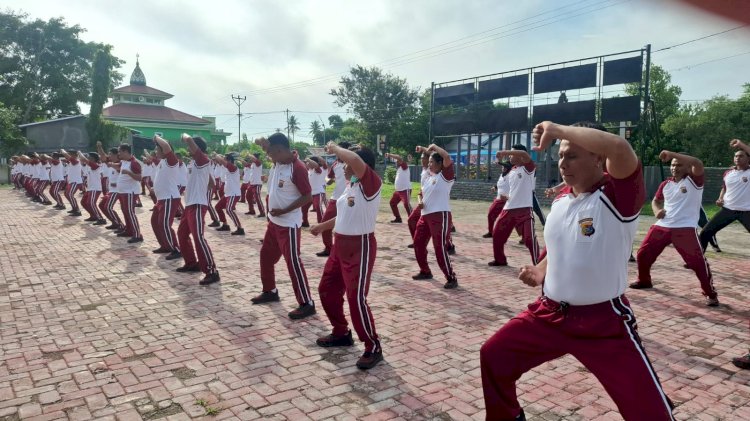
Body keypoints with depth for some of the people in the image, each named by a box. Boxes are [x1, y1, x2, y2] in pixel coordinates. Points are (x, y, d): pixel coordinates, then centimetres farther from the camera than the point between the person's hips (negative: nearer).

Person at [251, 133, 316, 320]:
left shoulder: (297, 169, -22)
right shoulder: (277, 162, 3)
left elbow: (307, 196, -20)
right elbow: (268, 147, 22)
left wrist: (284, 211, -21)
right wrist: (263, 143, -1)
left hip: (289, 224, -9)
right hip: (274, 221, 9)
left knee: (293, 262, -7)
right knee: (266, 256, 20)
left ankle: (307, 304, 0)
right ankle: (270, 291, 37)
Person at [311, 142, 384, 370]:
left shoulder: (371, 184, -17)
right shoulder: (350, 186, 11)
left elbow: (355, 160, -37)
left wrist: (335, 148, -20)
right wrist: (322, 226, 30)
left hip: (360, 247, -10)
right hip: (340, 245, 10)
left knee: (356, 298, -10)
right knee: (327, 289, 16)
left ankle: (373, 348, 6)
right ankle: (341, 333, 35)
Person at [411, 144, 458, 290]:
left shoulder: (446, 176, -8)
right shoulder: (429, 178, 16)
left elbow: (447, 157, -26)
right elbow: (422, 193, 26)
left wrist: (434, 147, -12)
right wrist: (420, 202, 2)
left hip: (440, 216, -9)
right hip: (425, 216, 9)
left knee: (440, 248, -12)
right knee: (418, 244, 15)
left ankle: (451, 278, 0)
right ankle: (425, 271, 33)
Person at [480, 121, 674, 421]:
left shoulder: (618, 196, -18)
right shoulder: (560, 199, 5)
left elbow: (620, 148, -40)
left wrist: (557, 128, -32)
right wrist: (541, 271, 4)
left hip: (605, 321, -6)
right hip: (550, 313, 6)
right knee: (493, 357, 11)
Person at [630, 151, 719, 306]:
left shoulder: (693, 180, -5)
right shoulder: (665, 184, 11)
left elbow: (698, 164, -26)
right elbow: (656, 201, 26)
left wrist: (672, 153, -28)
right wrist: (657, 211, 1)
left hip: (685, 229, -6)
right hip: (662, 226, 6)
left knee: (698, 262, -13)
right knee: (642, 254, 10)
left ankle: (710, 293, 5)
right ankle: (644, 281, 34)